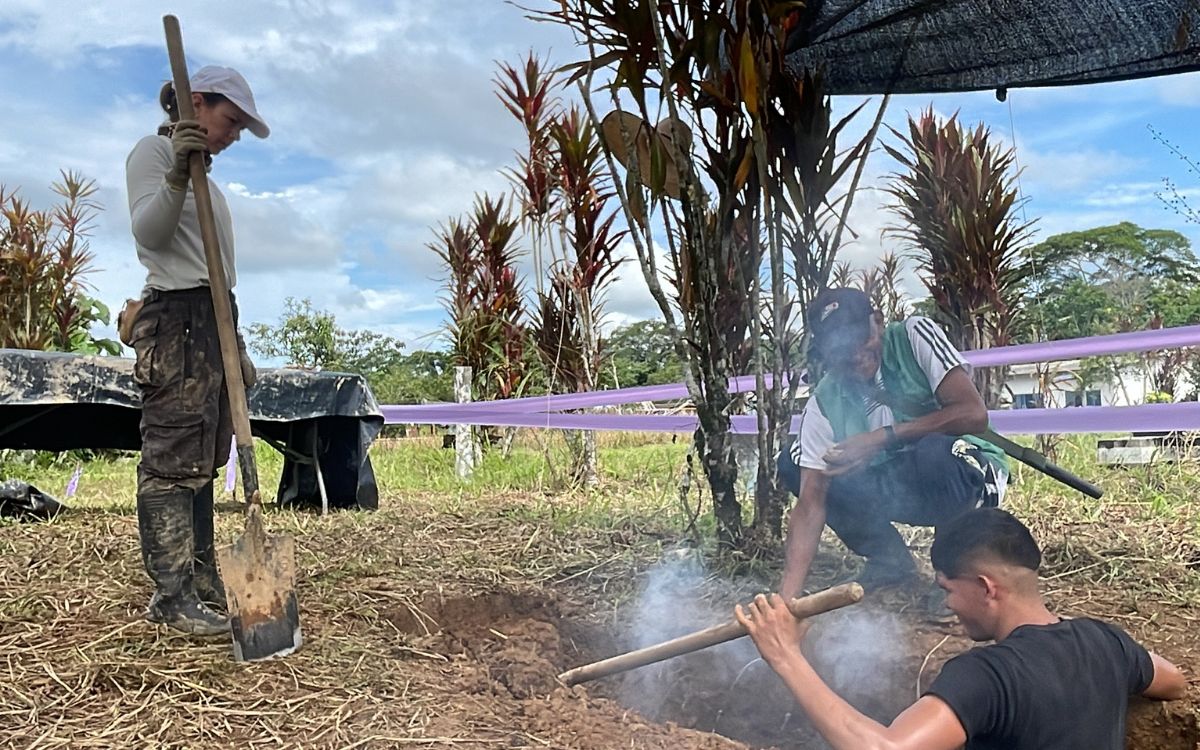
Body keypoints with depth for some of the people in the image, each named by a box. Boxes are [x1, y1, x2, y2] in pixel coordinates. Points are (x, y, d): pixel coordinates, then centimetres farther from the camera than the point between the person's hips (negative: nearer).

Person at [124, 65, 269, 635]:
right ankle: (172, 594, -9)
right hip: (177, 317, -9)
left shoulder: (204, 179, 26)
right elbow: (148, 233, -14)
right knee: (173, 458, -11)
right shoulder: (153, 151, 2)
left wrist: (237, 347, 20)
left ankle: (202, 583, 11)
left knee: (201, 462, 7)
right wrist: (175, 179, -30)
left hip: (213, 321, 9)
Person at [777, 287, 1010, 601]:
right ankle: (889, 559, 5)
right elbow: (810, 503, -16)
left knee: (932, 451, -37)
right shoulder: (824, 403, -12)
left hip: (967, 472, -4)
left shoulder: (913, 335, -17)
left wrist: (881, 438, -28)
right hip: (897, 487, 4)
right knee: (792, 465, -10)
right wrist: (786, 598, -26)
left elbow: (974, 413, -24)